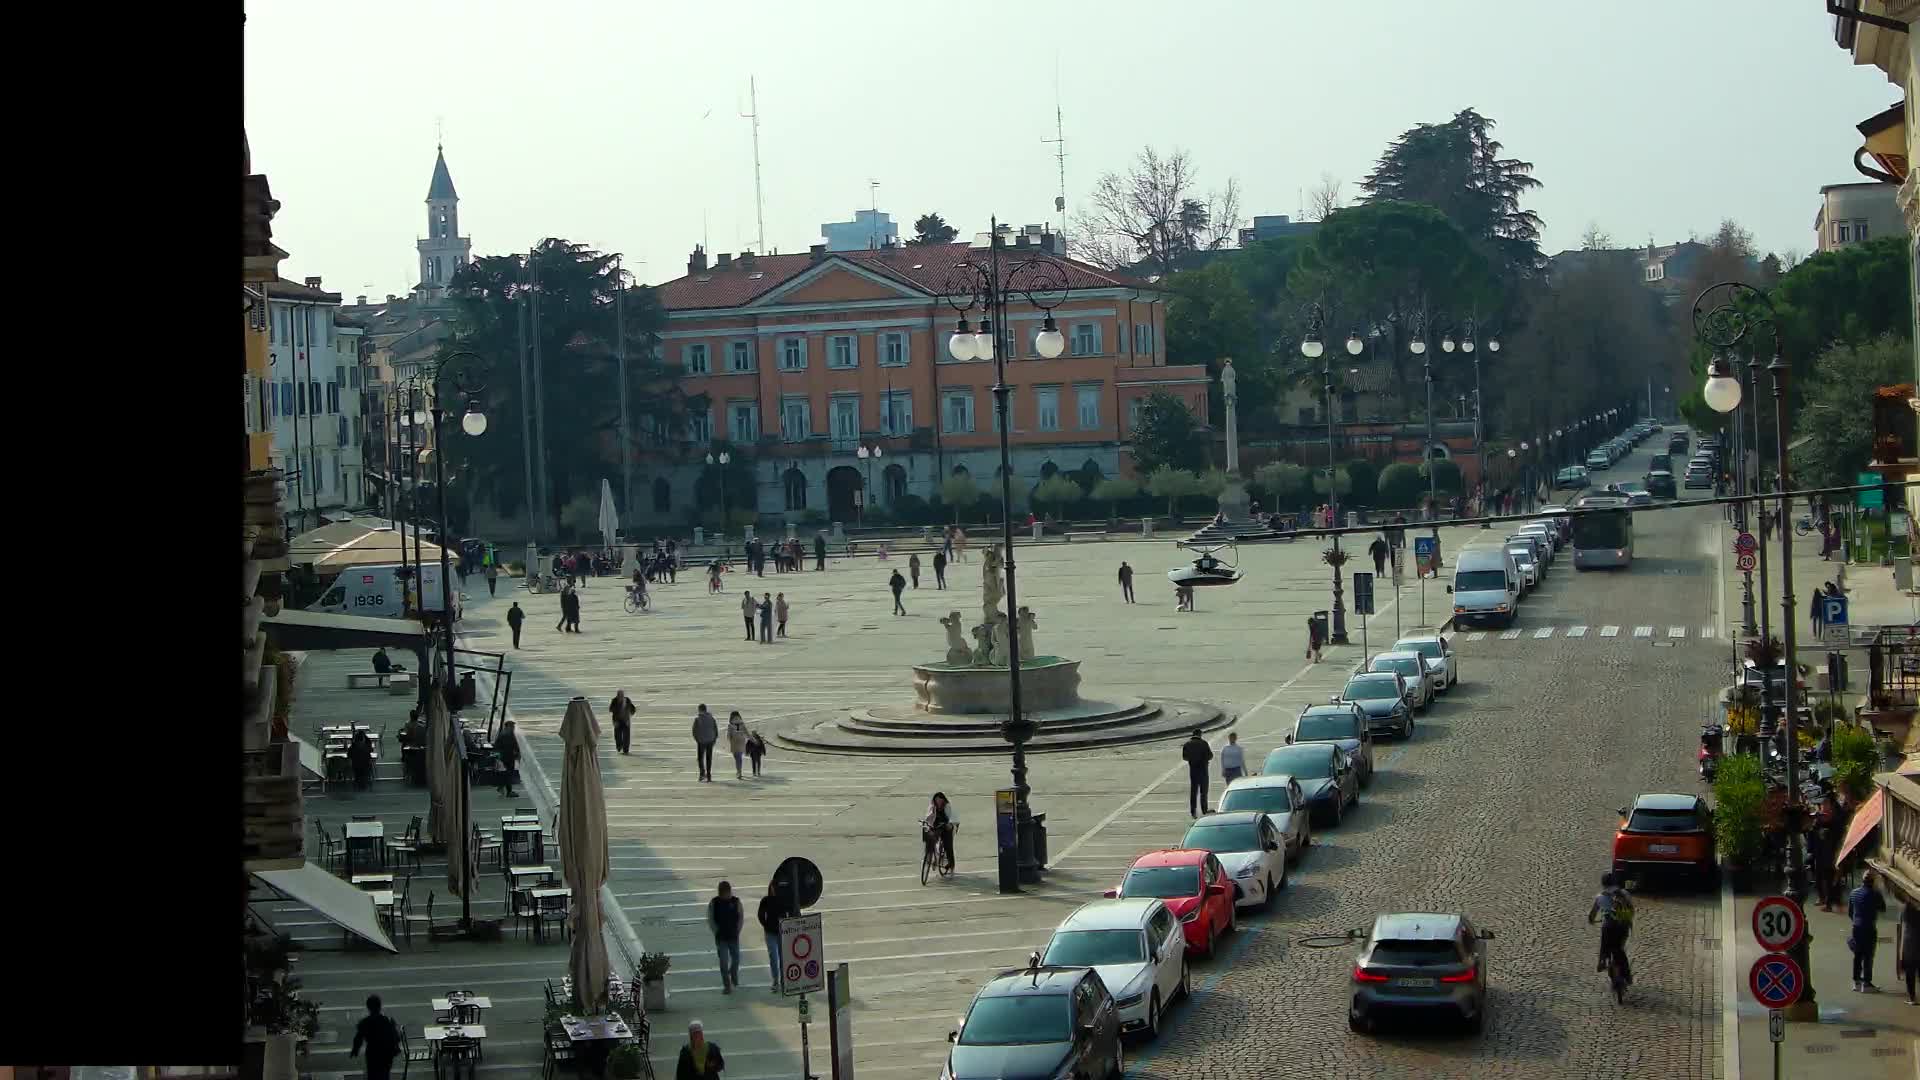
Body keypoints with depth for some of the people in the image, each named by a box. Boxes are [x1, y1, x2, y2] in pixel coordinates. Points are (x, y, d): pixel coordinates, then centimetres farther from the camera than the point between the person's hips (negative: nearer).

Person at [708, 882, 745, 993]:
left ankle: (734, 977, 40)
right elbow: (710, 920, 0)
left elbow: (741, 917, 6)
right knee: (724, 961, -3)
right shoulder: (714, 903, -6)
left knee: (736, 958, 12)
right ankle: (727, 985, 4)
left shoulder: (736, 901, -3)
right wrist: (717, 932, -5)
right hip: (721, 938, -2)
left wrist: (737, 930, 0)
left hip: (734, 936, 2)